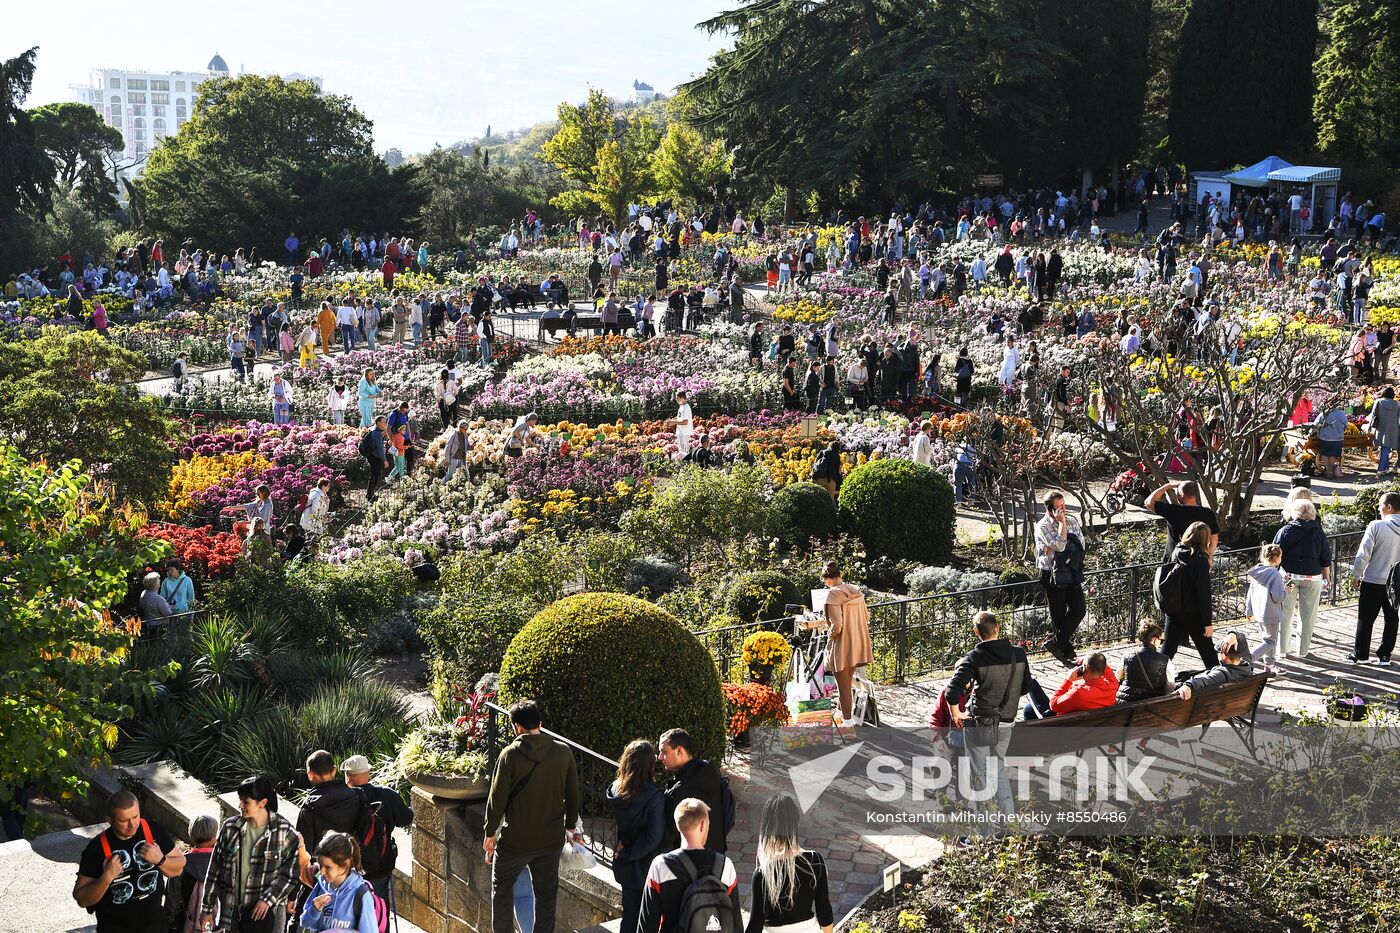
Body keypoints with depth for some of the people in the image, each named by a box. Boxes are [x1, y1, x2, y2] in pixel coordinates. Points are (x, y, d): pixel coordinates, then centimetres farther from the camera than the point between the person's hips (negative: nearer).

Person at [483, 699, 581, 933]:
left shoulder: (511, 754, -13)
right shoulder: (563, 752, -4)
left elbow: (497, 798, -10)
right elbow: (573, 796, 4)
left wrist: (490, 833, 2)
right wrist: (570, 826, 18)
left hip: (516, 839, -3)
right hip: (552, 839, 3)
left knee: (502, 887, 18)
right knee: (546, 893, 14)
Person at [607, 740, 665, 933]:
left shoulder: (616, 789, -6)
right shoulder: (654, 797, -23)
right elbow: (654, 838, -21)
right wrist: (630, 854, -10)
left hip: (624, 866, 5)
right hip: (646, 868, -5)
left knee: (629, 913, 19)